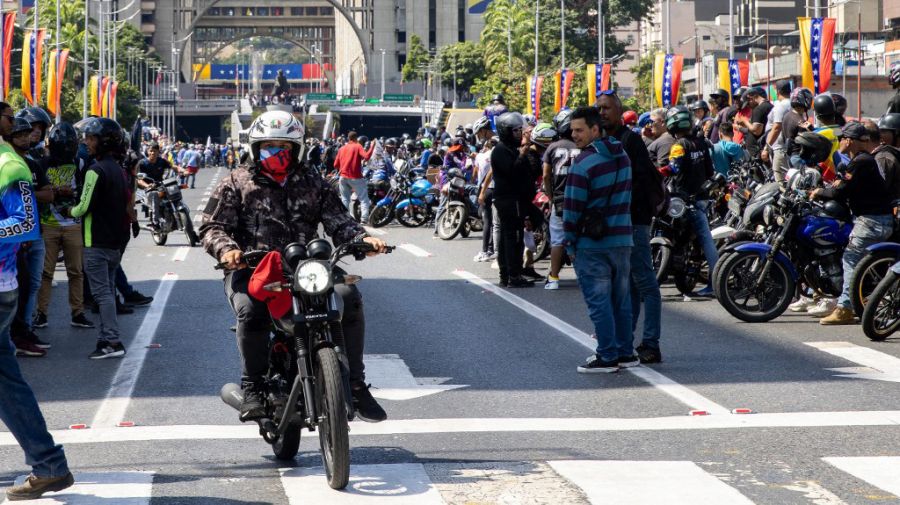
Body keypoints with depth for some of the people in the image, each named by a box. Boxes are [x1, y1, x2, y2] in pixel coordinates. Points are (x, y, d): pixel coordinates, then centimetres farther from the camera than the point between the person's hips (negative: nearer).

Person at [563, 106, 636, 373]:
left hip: (592, 243, -7)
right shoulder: (622, 156, 9)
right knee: (621, 299, 14)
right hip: (622, 239, 7)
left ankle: (607, 357, -1)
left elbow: (573, 206, -14)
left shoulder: (583, 163, -15)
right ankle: (626, 353, 19)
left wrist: (570, 242, -6)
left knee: (599, 301, -2)